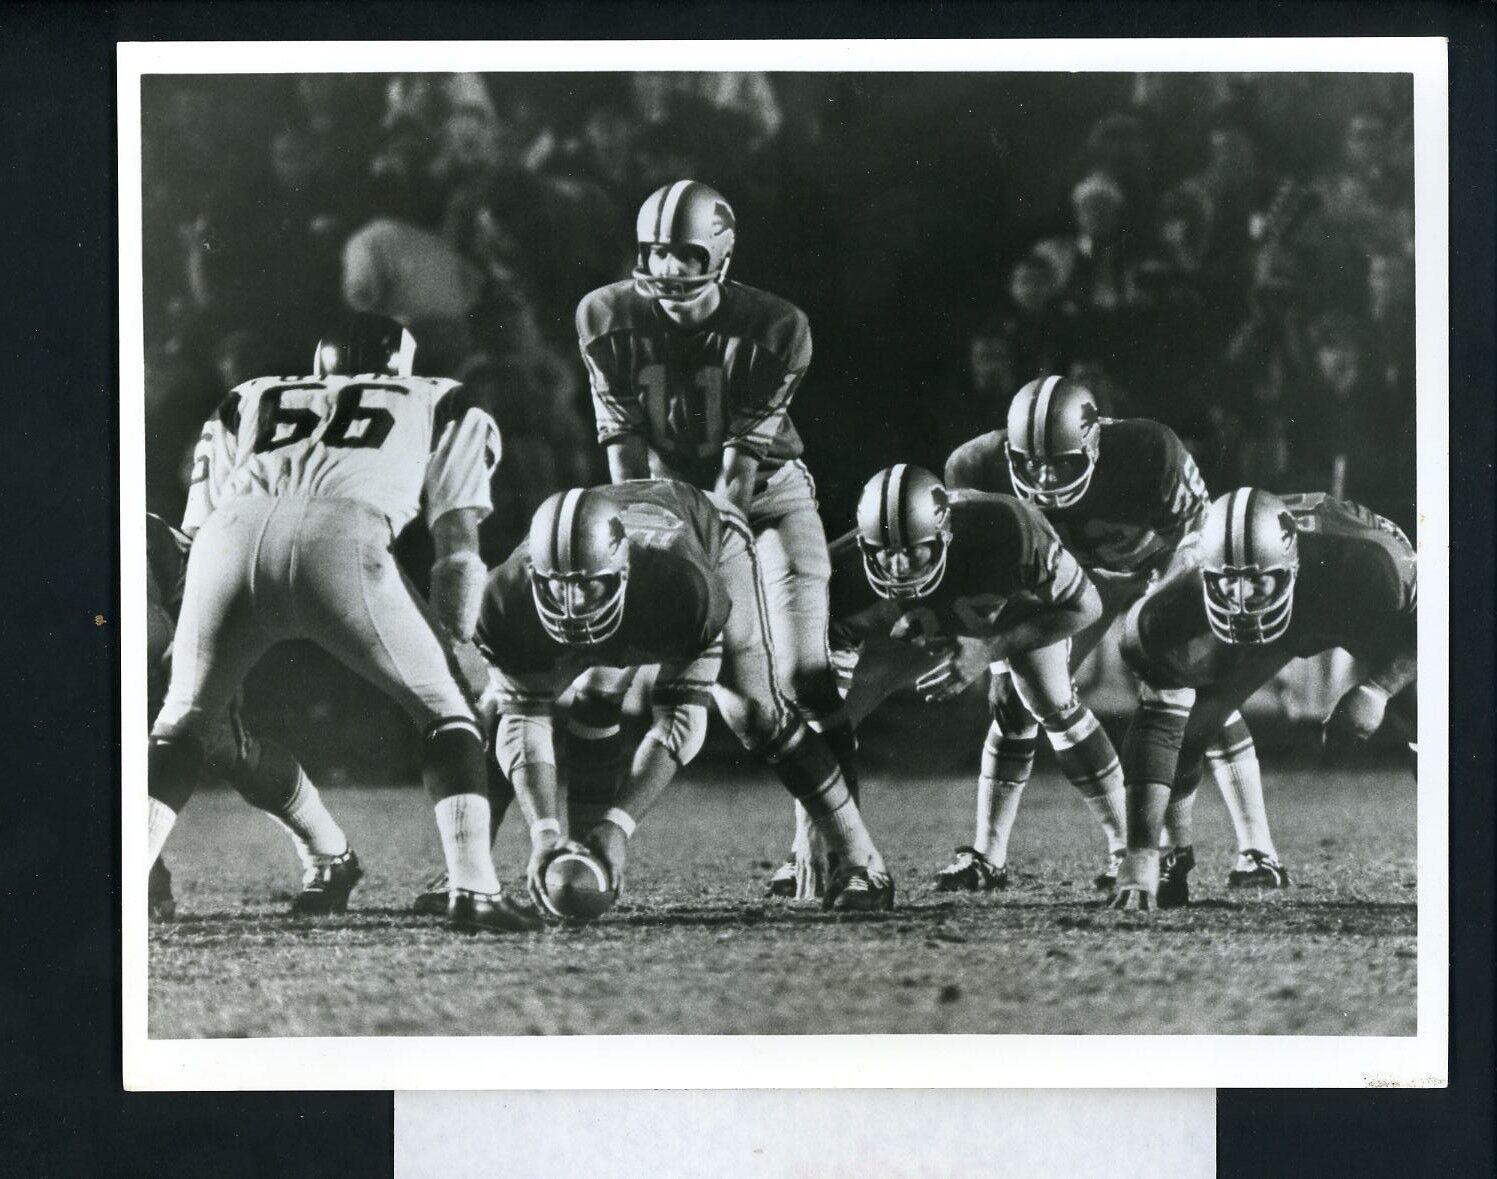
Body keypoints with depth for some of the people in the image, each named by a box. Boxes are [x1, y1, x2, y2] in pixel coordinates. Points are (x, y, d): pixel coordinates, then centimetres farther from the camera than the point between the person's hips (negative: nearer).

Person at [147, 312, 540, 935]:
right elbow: (458, 551, 22)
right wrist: (450, 643, 27)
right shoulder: (441, 405, 34)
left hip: (231, 535, 2)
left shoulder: (245, 402, 39)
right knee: (445, 713, 16)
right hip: (339, 538, -2)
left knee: (182, 721, 23)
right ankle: (474, 890, 2)